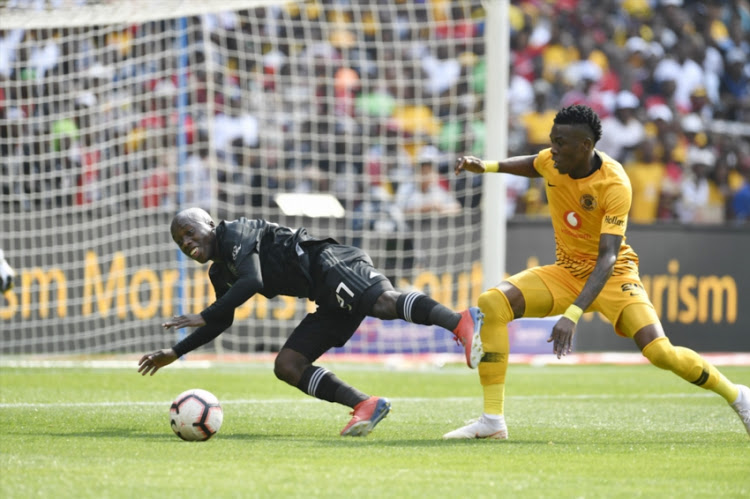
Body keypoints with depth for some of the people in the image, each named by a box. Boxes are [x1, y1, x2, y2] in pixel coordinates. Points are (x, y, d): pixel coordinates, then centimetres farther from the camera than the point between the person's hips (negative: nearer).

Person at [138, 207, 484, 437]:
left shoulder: (235, 233, -4)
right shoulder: (220, 274, 25)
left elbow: (251, 281, -21)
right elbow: (223, 321, 41)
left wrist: (202, 317, -19)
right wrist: (174, 354, 40)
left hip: (331, 263, -10)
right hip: (330, 300, 10)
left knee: (385, 302, -37)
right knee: (286, 366, 1)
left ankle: (461, 322, -56)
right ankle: (365, 406, -11)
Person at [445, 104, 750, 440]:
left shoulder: (615, 185, -26)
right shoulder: (552, 161, -8)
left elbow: (608, 258, -32)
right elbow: (533, 165, 20)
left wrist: (572, 315, -44)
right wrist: (486, 166, 1)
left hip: (611, 275, -5)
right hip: (565, 273, 5)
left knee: (660, 352, -23)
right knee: (490, 304, -19)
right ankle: (492, 420, -16)